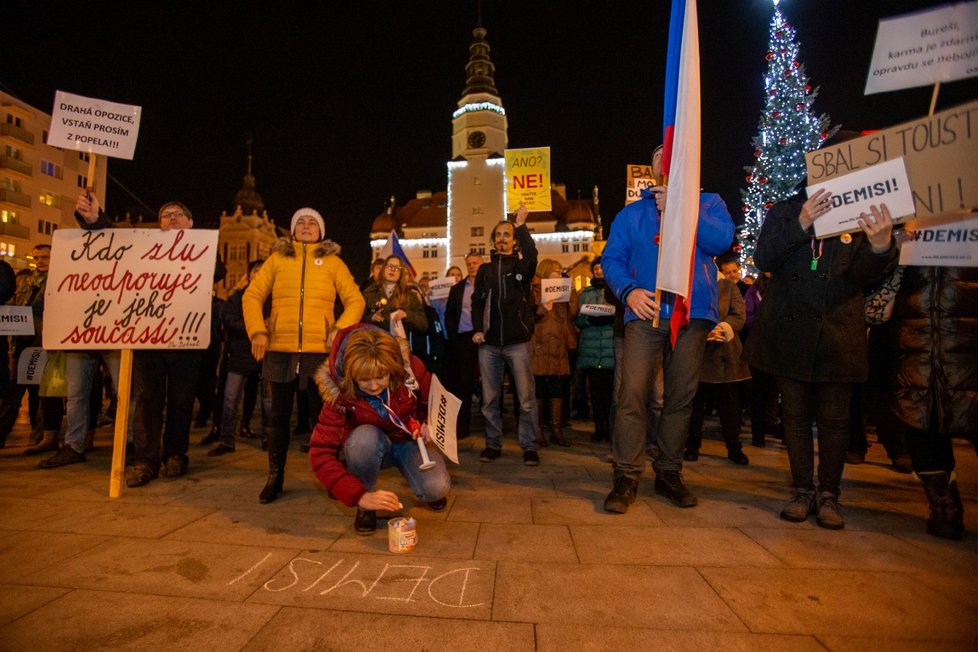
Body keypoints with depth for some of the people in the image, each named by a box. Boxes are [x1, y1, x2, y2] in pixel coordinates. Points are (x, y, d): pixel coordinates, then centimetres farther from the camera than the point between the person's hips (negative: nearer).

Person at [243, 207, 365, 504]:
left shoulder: (333, 261, 10)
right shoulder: (277, 258, 13)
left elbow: (355, 301, 5)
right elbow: (252, 295, 9)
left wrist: (340, 330, -10)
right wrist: (257, 330, -5)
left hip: (319, 351, -1)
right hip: (279, 350, 1)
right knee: (279, 415, 9)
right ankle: (275, 478, 23)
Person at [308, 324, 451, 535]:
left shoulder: (411, 368, -25)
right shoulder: (339, 393, -27)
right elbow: (320, 454, -29)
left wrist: (429, 424, -25)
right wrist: (360, 496, -38)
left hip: (411, 441, 0)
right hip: (372, 447, 0)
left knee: (436, 489, -28)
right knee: (365, 437, -37)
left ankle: (431, 491, 12)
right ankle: (366, 508, -10)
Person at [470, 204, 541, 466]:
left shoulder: (522, 264, 6)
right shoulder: (485, 269, 16)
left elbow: (532, 253, -19)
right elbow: (477, 301, 13)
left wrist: (521, 225, -21)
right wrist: (477, 329, 0)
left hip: (518, 342, -3)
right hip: (489, 343, 3)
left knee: (526, 399, 0)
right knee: (490, 399, 8)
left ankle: (529, 446, 11)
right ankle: (493, 444, 20)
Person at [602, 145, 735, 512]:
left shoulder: (708, 203, 16)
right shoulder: (631, 213, 17)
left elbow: (722, 240, -4)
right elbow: (611, 258, 9)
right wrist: (628, 290, -10)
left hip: (693, 315, 1)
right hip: (645, 313, 0)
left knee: (681, 397, 6)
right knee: (632, 395, -11)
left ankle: (669, 473, 19)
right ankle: (626, 478, -3)